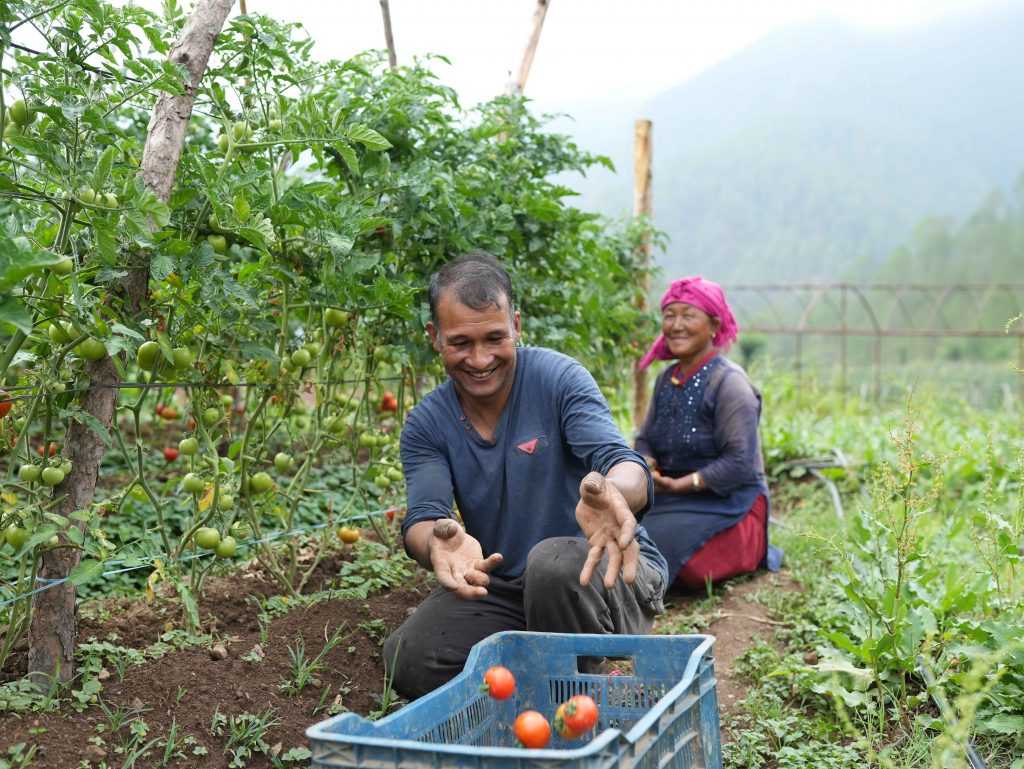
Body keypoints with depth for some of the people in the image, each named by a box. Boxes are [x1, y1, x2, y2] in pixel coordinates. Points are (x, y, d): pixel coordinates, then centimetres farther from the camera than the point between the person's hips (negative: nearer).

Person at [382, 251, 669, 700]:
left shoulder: (558, 378, -11)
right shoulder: (425, 425, 1)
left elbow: (623, 463, -25)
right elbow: (422, 517, -13)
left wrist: (612, 493, -52)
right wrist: (437, 540, -41)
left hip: (605, 577, -3)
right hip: (503, 591, 4)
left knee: (555, 560, -37)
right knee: (407, 660, -19)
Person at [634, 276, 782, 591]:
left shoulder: (729, 382, -14)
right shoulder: (667, 378, 10)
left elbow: (739, 463, -20)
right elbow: (645, 438, 14)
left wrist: (680, 484, -25)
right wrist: (646, 462, -10)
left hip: (727, 503, -7)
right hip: (671, 498, 7)